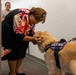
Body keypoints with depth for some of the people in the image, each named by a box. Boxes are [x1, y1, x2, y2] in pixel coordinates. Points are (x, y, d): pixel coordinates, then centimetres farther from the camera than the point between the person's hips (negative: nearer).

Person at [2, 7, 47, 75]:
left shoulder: (32, 19, -10)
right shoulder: (21, 16, -34)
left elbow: (31, 34, -7)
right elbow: (19, 35, -33)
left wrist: (35, 40, -26)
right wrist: (32, 39, -41)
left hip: (18, 33, 8)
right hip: (7, 32, -7)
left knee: (22, 51, 3)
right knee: (13, 52, -8)